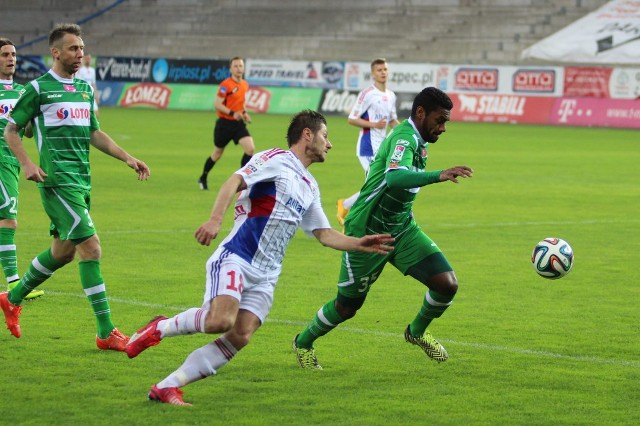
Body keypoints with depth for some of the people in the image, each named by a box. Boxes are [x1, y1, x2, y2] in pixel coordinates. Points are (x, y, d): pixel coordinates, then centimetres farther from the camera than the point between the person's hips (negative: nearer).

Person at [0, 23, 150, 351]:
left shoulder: (85, 89, 16)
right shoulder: (38, 88, -4)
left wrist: (127, 158, 16)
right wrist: (27, 164, -13)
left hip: (82, 179, 8)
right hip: (57, 180, -8)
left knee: (64, 251, 16)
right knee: (91, 247, -15)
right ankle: (106, 333, -15)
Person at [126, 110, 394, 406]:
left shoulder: (310, 187, 23)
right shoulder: (275, 160, -2)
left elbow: (325, 234, 29)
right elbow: (234, 181, -16)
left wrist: (360, 244, 16)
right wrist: (215, 220, -31)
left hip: (265, 277, 7)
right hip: (236, 258, -7)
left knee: (240, 337, -13)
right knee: (220, 320, -30)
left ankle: (167, 387, -10)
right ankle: (161, 328, -3)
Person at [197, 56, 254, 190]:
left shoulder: (245, 85, 7)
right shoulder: (226, 85, -15)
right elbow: (218, 104, -18)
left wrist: (244, 113, 6)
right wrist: (232, 113, -28)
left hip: (238, 124, 5)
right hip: (225, 123, -5)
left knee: (250, 148, -14)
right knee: (217, 153, 9)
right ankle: (203, 178, 32)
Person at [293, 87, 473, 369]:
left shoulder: (416, 140, 5)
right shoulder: (404, 138, -24)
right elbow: (394, 177, -46)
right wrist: (438, 176, -58)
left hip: (402, 230, 8)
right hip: (367, 234, -8)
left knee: (447, 284, -8)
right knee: (347, 307, 6)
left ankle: (417, 332, 21)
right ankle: (303, 343, 35)